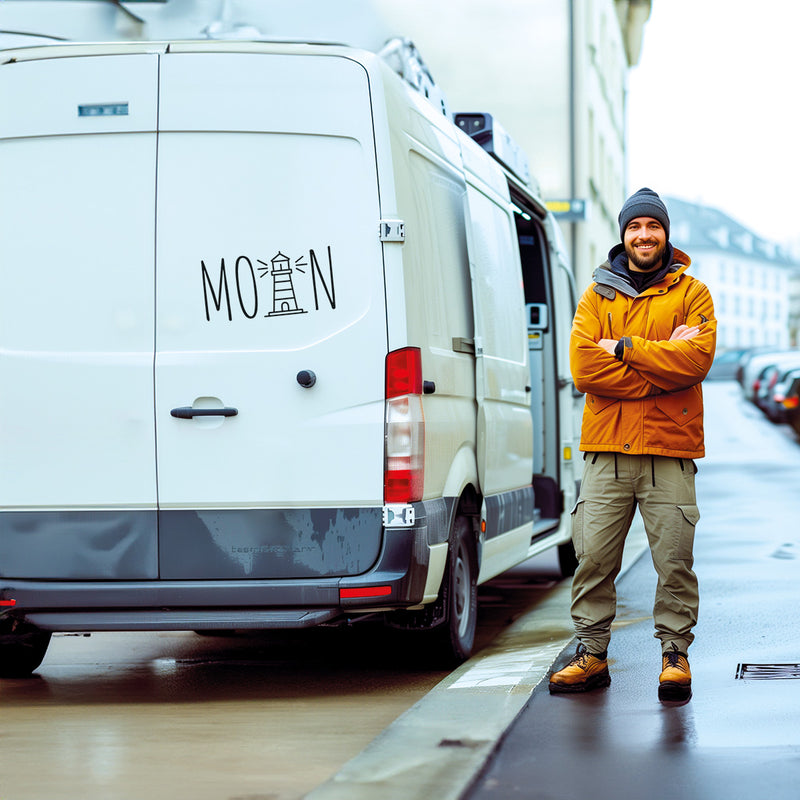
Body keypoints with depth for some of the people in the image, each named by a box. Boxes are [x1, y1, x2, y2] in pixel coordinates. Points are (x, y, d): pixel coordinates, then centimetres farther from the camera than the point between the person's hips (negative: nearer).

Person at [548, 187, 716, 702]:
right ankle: (592, 654, 11)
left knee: (675, 559, -3)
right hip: (607, 447, 2)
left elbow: (697, 359, -9)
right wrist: (662, 361, -9)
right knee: (593, 555, 1)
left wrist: (625, 348, -10)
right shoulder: (597, 296, 12)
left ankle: (675, 654, 8)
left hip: (670, 449, -2)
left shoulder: (691, 293, 8)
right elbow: (585, 369, -3)